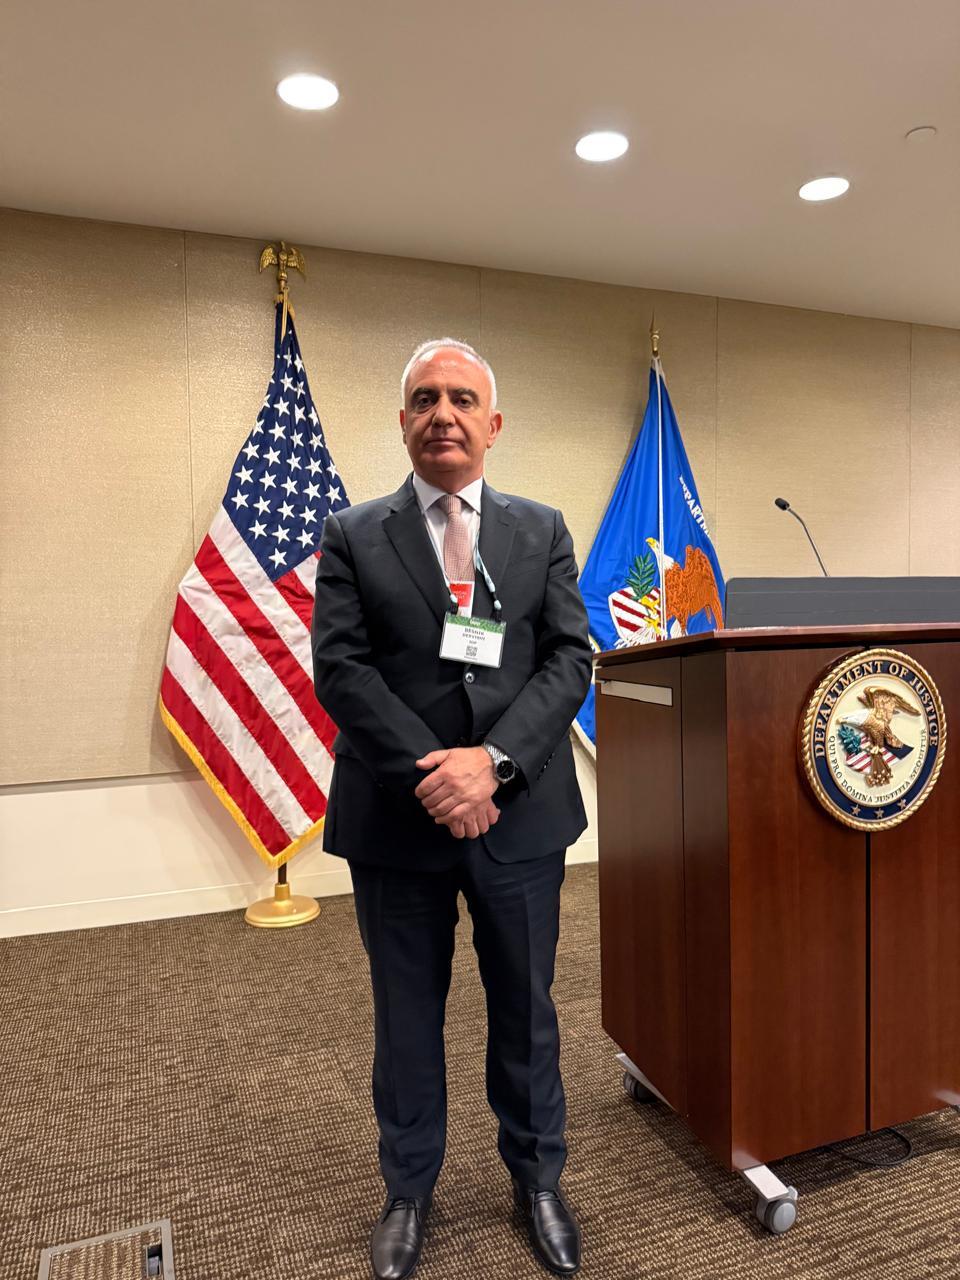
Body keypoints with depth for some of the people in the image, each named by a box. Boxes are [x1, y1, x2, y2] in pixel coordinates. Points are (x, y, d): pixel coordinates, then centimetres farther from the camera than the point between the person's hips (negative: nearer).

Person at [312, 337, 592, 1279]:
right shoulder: (353, 537, 2)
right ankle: (408, 1192, 40)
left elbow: (570, 660, -2)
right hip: (396, 818, -1)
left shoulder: (543, 530, 6)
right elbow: (338, 668, -7)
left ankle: (537, 1180, 42)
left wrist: (493, 759, -17)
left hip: (519, 813, 1)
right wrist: (427, 774, -18)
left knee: (525, 1009, 17)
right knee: (406, 1016, 17)